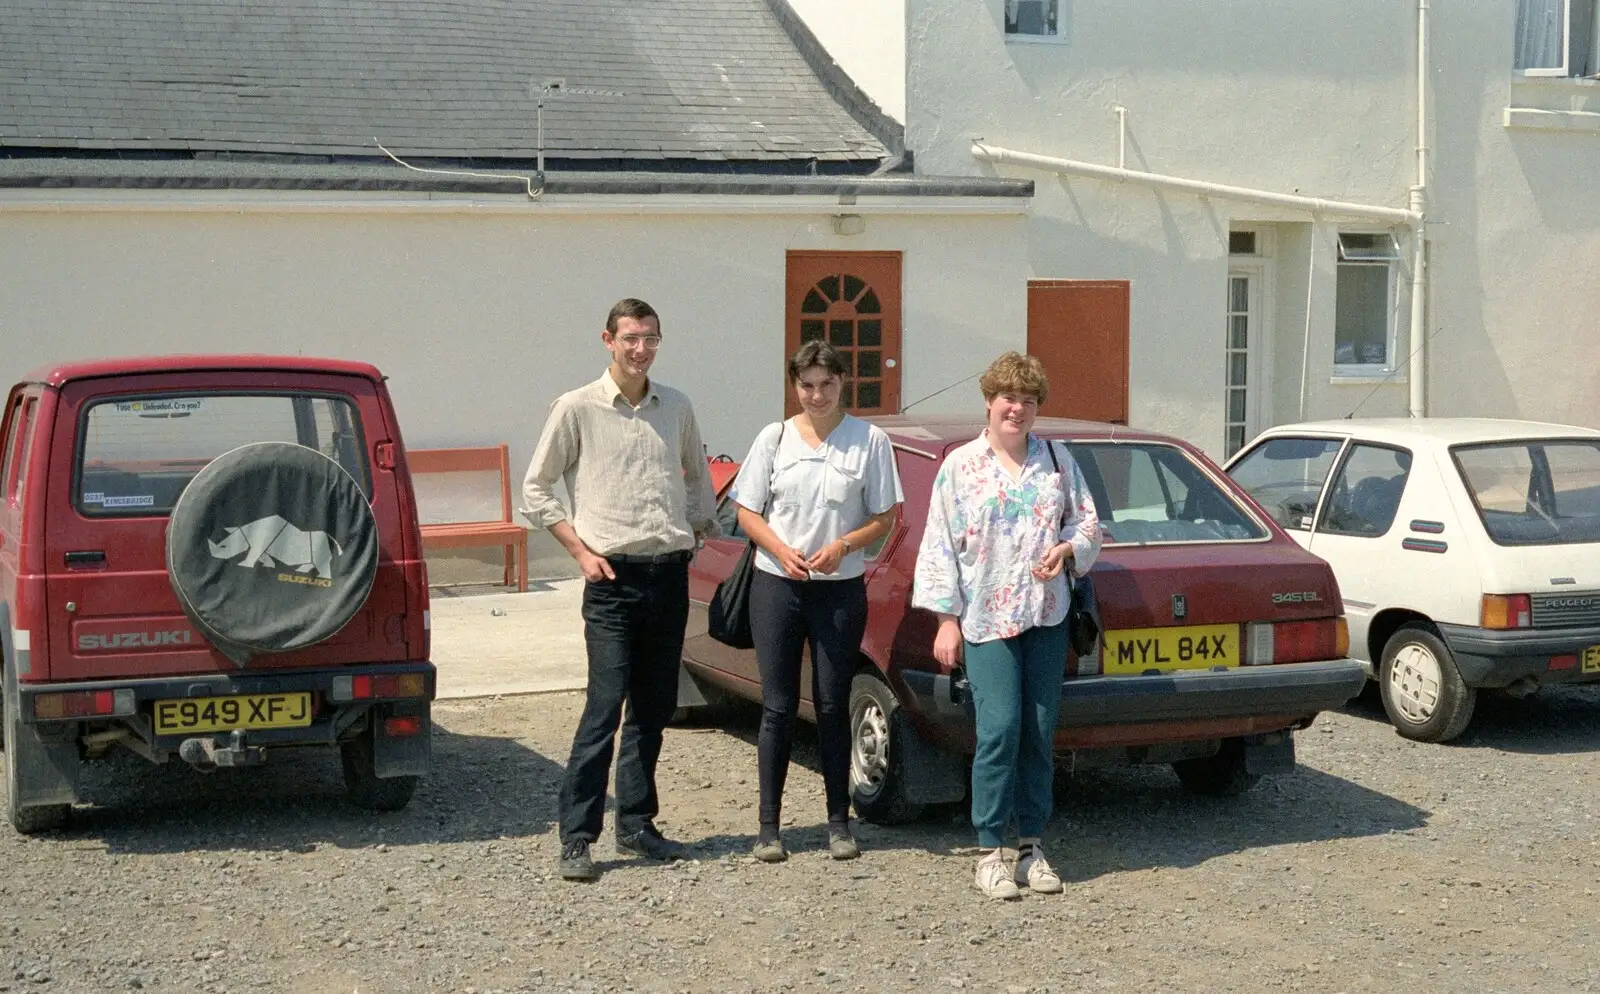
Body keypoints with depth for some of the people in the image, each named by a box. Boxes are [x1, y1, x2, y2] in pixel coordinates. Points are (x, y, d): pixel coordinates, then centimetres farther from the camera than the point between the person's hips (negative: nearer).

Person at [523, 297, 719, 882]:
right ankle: (576, 838, -4)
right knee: (605, 708, -10)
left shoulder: (676, 407, 11)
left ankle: (636, 825, 20)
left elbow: (698, 478, 25)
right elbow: (536, 489, 2)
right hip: (614, 577, -5)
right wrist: (581, 551, -4)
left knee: (654, 709, 10)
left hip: (670, 573, 5)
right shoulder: (577, 409, -2)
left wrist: (698, 534, 13)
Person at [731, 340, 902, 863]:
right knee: (778, 706, 3)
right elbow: (747, 512, 5)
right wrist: (782, 551, -12)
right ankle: (769, 826, 9)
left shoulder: (869, 440, 0)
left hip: (840, 589, 0)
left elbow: (885, 517, 3)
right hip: (776, 585, 1)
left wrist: (842, 545, -14)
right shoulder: (775, 437, 3)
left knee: (833, 706, 6)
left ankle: (839, 823, 16)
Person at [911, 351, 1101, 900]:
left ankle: (1031, 844, 15)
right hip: (986, 619, -3)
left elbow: (1088, 522, 15)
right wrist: (946, 620, -3)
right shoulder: (960, 465, 3)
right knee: (999, 729, -12)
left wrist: (1067, 549, -9)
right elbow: (940, 545, 2)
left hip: (1047, 617, 3)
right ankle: (990, 853, -3)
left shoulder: (1058, 460, 10)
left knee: (1040, 733, 5)